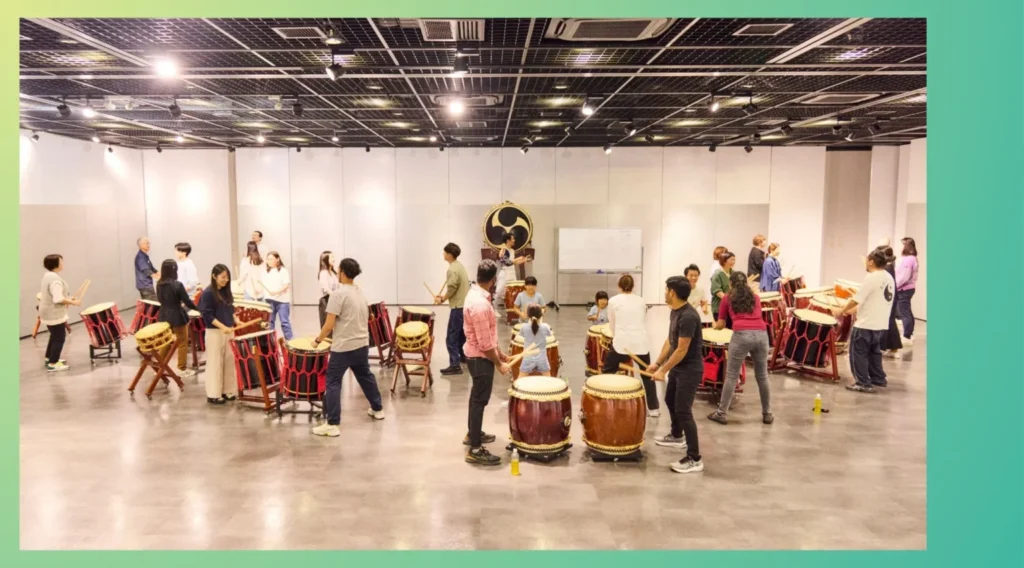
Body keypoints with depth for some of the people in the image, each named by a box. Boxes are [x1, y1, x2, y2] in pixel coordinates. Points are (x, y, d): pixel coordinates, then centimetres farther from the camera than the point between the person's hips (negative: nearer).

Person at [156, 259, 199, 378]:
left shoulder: (159, 284, -1)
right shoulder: (177, 285, -19)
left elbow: (160, 300, 13)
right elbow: (187, 302, -14)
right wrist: (198, 308, 2)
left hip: (164, 315, 6)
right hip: (177, 316, -6)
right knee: (182, 343, 6)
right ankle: (182, 369, 11)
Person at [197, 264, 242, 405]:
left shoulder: (226, 291, 9)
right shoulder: (208, 293, -13)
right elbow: (207, 315, -17)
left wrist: (236, 321, 1)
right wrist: (223, 327, -24)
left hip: (229, 331, 7)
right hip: (215, 332, -7)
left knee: (229, 361, 10)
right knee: (215, 363, -1)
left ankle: (228, 391, 20)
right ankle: (213, 394, 7)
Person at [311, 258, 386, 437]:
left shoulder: (338, 294, -15)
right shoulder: (360, 293, 9)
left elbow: (329, 324, -18)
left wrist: (318, 340, -4)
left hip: (343, 347, -8)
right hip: (362, 344, 8)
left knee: (333, 383, -2)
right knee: (366, 377, 23)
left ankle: (332, 425, -3)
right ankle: (378, 409, 37)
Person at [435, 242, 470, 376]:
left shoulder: (452, 269, -18)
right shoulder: (459, 265, 12)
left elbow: (451, 289, -22)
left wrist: (441, 299, -6)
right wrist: (443, 296, 12)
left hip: (458, 307, -10)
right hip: (464, 304, 10)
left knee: (451, 337, -7)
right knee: (461, 333, 22)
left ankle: (455, 365, -8)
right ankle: (463, 356, 34)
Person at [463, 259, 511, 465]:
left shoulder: (475, 294, 4)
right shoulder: (480, 304, -28)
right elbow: (484, 343, -25)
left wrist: (499, 352, 18)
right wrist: (499, 364, -15)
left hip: (476, 355, 10)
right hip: (481, 358, -10)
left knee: (477, 396, 23)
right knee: (480, 400, -2)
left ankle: (473, 434, 40)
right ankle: (475, 450, 5)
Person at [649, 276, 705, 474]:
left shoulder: (688, 316, -26)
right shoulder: (674, 311, 5)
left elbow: (682, 350, -25)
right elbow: (670, 340, 13)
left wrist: (663, 370, -20)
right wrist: (657, 362, 9)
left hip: (690, 370, -10)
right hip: (677, 367, 10)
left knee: (683, 411, -10)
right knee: (670, 400, 25)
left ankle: (694, 459, -5)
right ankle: (677, 436, 48)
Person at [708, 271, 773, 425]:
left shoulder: (727, 298, 17)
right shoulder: (755, 297, 25)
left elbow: (720, 325, 21)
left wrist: (715, 325, 44)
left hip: (742, 335, -3)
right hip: (761, 334, 3)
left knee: (731, 376, 2)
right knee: (762, 376, 14)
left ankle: (721, 413, 6)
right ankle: (767, 414, 21)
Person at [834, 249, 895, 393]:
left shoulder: (871, 278, -18)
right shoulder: (889, 278, 10)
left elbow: (857, 299, -18)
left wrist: (842, 311, -4)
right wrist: (854, 309, 18)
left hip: (866, 325, -9)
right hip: (881, 325, 9)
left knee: (858, 353, 0)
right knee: (874, 351, 22)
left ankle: (863, 384, 2)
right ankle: (878, 379, 29)